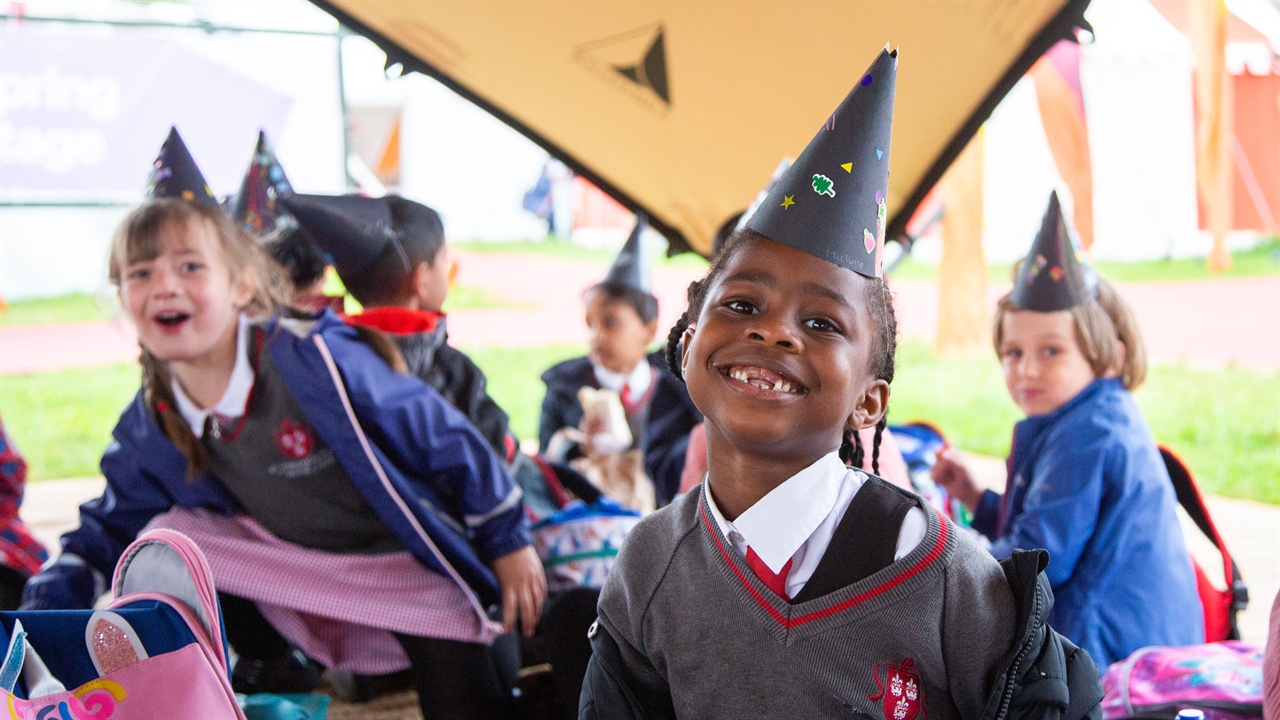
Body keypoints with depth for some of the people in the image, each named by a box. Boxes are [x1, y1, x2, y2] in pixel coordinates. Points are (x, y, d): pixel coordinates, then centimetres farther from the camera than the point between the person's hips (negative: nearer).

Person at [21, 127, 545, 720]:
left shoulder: (315, 359, -28)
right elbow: (109, 531, 4)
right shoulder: (151, 427, -9)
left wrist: (508, 542, -11)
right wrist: (38, 621, -13)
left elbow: (442, 438, -19)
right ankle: (270, 665, 9)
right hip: (301, 571, 5)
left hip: (408, 563, -5)